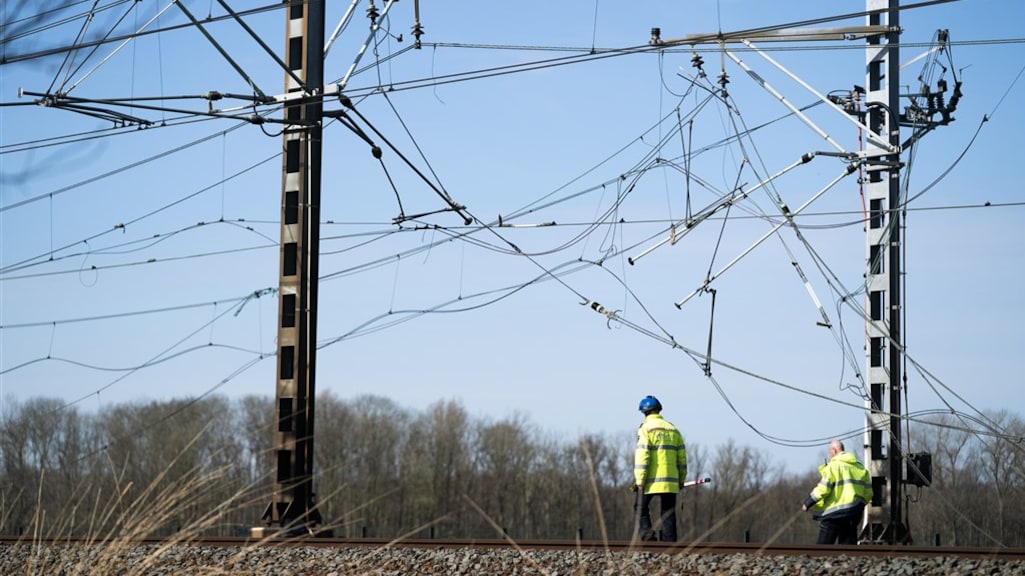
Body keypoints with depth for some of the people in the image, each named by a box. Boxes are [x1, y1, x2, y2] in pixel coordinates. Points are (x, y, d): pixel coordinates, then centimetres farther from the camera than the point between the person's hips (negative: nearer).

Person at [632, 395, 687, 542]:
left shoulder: (646, 428, -5)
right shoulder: (673, 429, 13)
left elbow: (642, 456, -13)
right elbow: (682, 457, 14)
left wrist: (639, 481, -12)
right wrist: (681, 479, 22)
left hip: (651, 480, -5)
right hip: (671, 483, 5)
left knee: (641, 508, 8)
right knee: (667, 514, 8)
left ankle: (647, 535, -9)